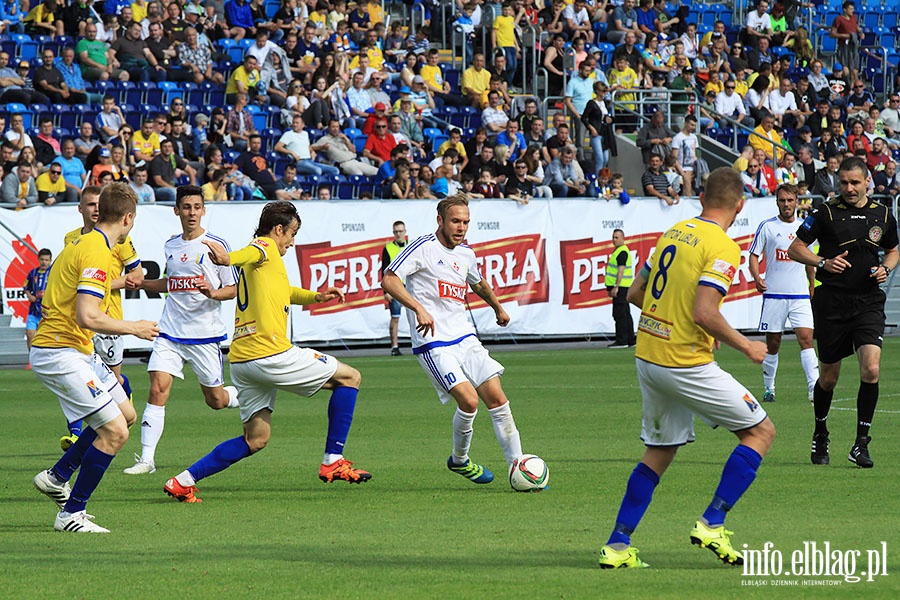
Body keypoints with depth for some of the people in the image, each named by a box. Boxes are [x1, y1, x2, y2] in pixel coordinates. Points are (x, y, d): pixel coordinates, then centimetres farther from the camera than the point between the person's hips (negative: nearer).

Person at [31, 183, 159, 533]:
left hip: (77, 351, 11)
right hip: (60, 354, -11)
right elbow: (87, 317, -28)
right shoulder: (96, 252, -20)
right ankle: (71, 514, -4)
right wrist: (133, 328, -16)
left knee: (125, 414, 19)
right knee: (114, 432, -12)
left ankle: (57, 477, 23)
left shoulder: (87, 243, 12)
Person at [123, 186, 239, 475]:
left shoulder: (217, 245, -5)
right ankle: (146, 458, -12)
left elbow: (233, 289, -3)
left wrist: (212, 292, -23)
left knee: (215, 400, 6)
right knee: (157, 390, -12)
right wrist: (140, 283, 14)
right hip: (170, 331, 3)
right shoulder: (171, 245, 10)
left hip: (205, 334, -3)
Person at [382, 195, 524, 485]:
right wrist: (419, 308, -30)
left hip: (465, 339, 7)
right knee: (469, 400, -19)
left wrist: (498, 309, 51)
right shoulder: (424, 247, -9)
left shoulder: (465, 254, 14)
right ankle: (459, 459, 6)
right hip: (433, 344, -7)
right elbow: (389, 280, -19)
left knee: (497, 399, -3)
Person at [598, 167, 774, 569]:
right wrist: (746, 347, -10)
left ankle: (617, 546, 13)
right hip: (686, 365, -8)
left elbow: (635, 294, 15)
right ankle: (712, 525, -3)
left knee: (659, 452, 19)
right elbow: (705, 313, -23)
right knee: (760, 431, 5)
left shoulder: (674, 233, 10)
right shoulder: (722, 247, -14)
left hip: (647, 356, 8)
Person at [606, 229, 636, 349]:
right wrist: (611, 288, 25)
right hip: (621, 287, 11)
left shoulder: (622, 252, -13)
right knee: (626, 315, 13)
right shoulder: (617, 251, 19)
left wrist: (616, 287, -26)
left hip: (621, 287, -11)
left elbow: (621, 270, -21)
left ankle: (621, 341, -11)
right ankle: (630, 340, 16)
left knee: (619, 315, -10)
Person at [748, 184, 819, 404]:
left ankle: (814, 388, -17)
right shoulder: (767, 227, 1)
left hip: (800, 295, 2)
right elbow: (754, 255, 1)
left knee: (806, 338, -11)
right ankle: (768, 388, 18)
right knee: (772, 343, 4)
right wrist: (757, 277, -16)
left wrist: (812, 288, 23)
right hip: (773, 294, -2)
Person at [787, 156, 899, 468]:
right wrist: (823, 263, -14)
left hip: (869, 302, 1)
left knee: (871, 369, -17)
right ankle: (820, 434, 32)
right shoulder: (827, 213, -2)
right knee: (828, 377, 7)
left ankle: (861, 443, -9)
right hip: (832, 303, -1)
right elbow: (795, 248, 2)